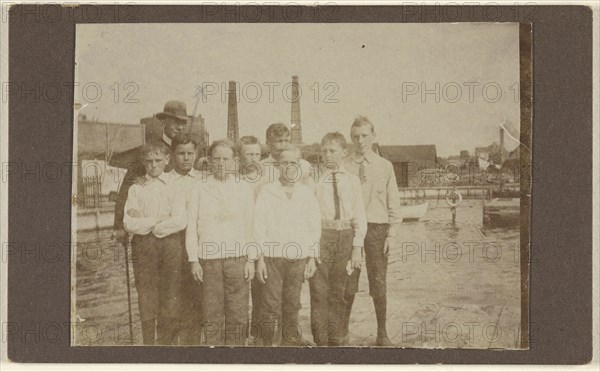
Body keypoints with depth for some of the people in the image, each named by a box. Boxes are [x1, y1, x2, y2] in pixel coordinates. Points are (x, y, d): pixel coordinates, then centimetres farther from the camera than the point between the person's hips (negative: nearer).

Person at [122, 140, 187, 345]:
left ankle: (168, 341, 7)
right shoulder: (136, 189, 10)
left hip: (170, 244, 0)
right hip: (143, 246, 1)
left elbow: (179, 222, -7)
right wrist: (159, 219, -7)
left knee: (171, 298, -2)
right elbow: (129, 224, -3)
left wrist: (143, 222, -6)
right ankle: (148, 342, 8)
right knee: (146, 298, 1)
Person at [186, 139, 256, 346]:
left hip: (237, 258, 1)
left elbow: (251, 226, 10)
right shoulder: (200, 188, 6)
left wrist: (251, 259, 3)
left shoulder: (243, 189, 10)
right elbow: (191, 225, 6)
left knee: (238, 315, -1)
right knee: (211, 314, 0)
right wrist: (193, 260, 1)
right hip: (208, 259, -1)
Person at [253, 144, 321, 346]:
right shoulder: (267, 192, 3)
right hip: (272, 256, -2)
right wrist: (259, 258, -5)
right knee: (271, 304, -5)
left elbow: (314, 227, 10)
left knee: (292, 303, 5)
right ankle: (268, 343, 2)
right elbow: (258, 227, 1)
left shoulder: (306, 193, 10)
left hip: (299, 257, 2)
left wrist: (312, 258, 5)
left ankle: (291, 341, 16)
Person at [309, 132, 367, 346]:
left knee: (338, 292, 11)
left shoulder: (352, 180, 7)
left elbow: (359, 215, 6)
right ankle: (320, 340, 7)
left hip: (345, 235, 3)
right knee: (319, 290, -2)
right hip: (321, 234, -3)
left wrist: (357, 246, -1)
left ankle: (335, 340, 20)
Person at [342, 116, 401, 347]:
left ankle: (382, 334, 14)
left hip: (377, 227, 0)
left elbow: (393, 203, 5)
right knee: (347, 284, 4)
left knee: (378, 284, 4)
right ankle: (342, 331, 18)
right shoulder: (343, 167, 2)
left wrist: (392, 234, -2)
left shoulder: (384, 166, 4)